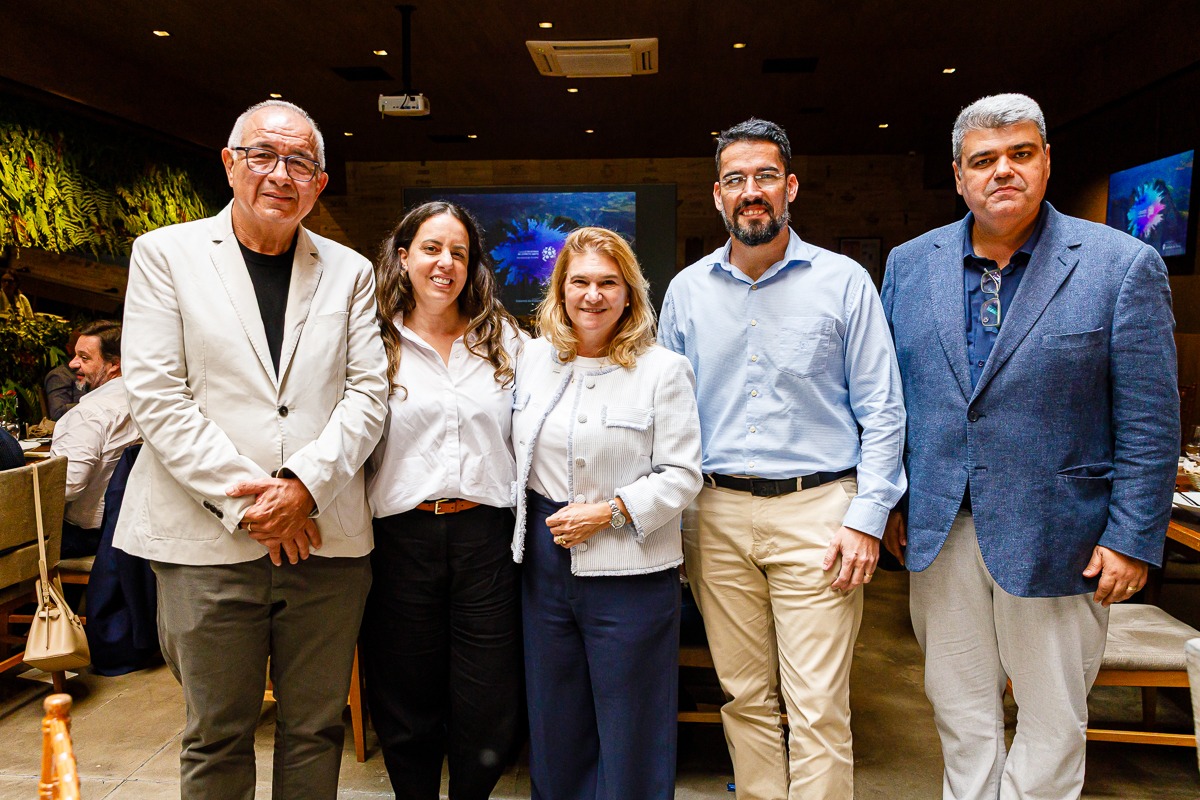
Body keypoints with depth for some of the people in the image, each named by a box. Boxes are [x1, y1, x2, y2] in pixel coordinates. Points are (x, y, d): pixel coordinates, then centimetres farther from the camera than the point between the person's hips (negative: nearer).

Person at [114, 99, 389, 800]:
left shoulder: (350, 271, 10)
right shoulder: (165, 254, 4)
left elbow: (368, 393, 3)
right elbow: (156, 394, -4)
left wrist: (304, 484, -12)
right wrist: (244, 501, -11)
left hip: (327, 539, 2)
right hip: (208, 540, -1)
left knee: (317, 727, 13)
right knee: (217, 736, 12)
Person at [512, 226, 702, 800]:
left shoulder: (663, 370, -6)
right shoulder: (533, 358, 7)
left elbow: (681, 474, -8)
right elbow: (516, 452, 17)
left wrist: (609, 511, -17)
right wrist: (523, 524, 8)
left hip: (628, 572, -4)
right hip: (544, 563, 5)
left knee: (629, 730, 7)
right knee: (553, 723, 17)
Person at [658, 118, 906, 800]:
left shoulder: (844, 281, 1)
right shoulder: (688, 290, 9)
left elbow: (882, 411, 0)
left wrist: (867, 519, -7)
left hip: (816, 512, -3)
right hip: (716, 514, 3)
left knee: (818, 708, 0)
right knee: (745, 695, 13)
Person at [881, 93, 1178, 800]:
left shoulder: (1124, 265, -5)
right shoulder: (910, 264, 5)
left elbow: (1150, 422, -6)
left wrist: (1133, 539, -9)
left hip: (1056, 534, -2)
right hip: (939, 529, 3)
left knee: (1053, 716, 13)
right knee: (960, 708, 16)